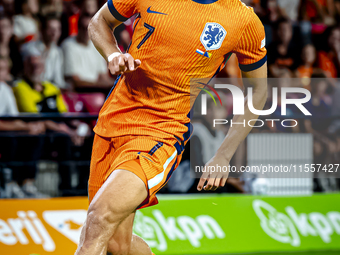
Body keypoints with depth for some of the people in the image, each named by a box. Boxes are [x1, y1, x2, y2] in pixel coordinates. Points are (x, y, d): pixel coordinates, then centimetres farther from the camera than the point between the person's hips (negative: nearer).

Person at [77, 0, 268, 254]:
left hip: (165, 131, -4)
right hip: (115, 118, 4)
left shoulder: (244, 20, -7)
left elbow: (259, 88, 6)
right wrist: (113, 55, -8)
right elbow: (99, 22, 15)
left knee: (102, 214, -27)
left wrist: (223, 157, 0)